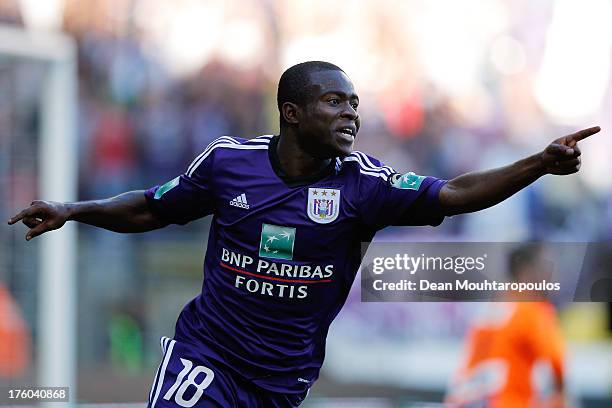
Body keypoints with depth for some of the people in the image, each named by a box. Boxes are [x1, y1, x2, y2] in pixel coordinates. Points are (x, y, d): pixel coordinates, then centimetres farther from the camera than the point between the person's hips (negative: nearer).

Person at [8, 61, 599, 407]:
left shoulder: (362, 183, -7)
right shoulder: (229, 160, -4)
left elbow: (454, 194, -18)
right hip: (206, 351, -1)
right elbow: (150, 210, 10)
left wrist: (539, 165, -31)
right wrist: (72, 211, -1)